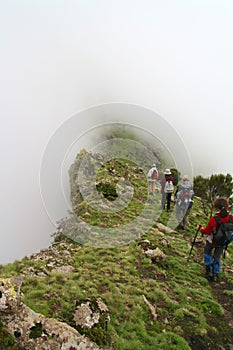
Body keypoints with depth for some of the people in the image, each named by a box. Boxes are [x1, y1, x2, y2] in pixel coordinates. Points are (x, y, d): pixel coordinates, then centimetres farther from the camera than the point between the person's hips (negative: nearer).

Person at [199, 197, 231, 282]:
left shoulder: (213, 219, -30)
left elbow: (207, 231, -19)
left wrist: (201, 229, 0)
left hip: (211, 241, -3)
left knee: (207, 253, 25)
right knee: (217, 258, 18)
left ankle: (209, 270, 23)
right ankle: (215, 275, 24)